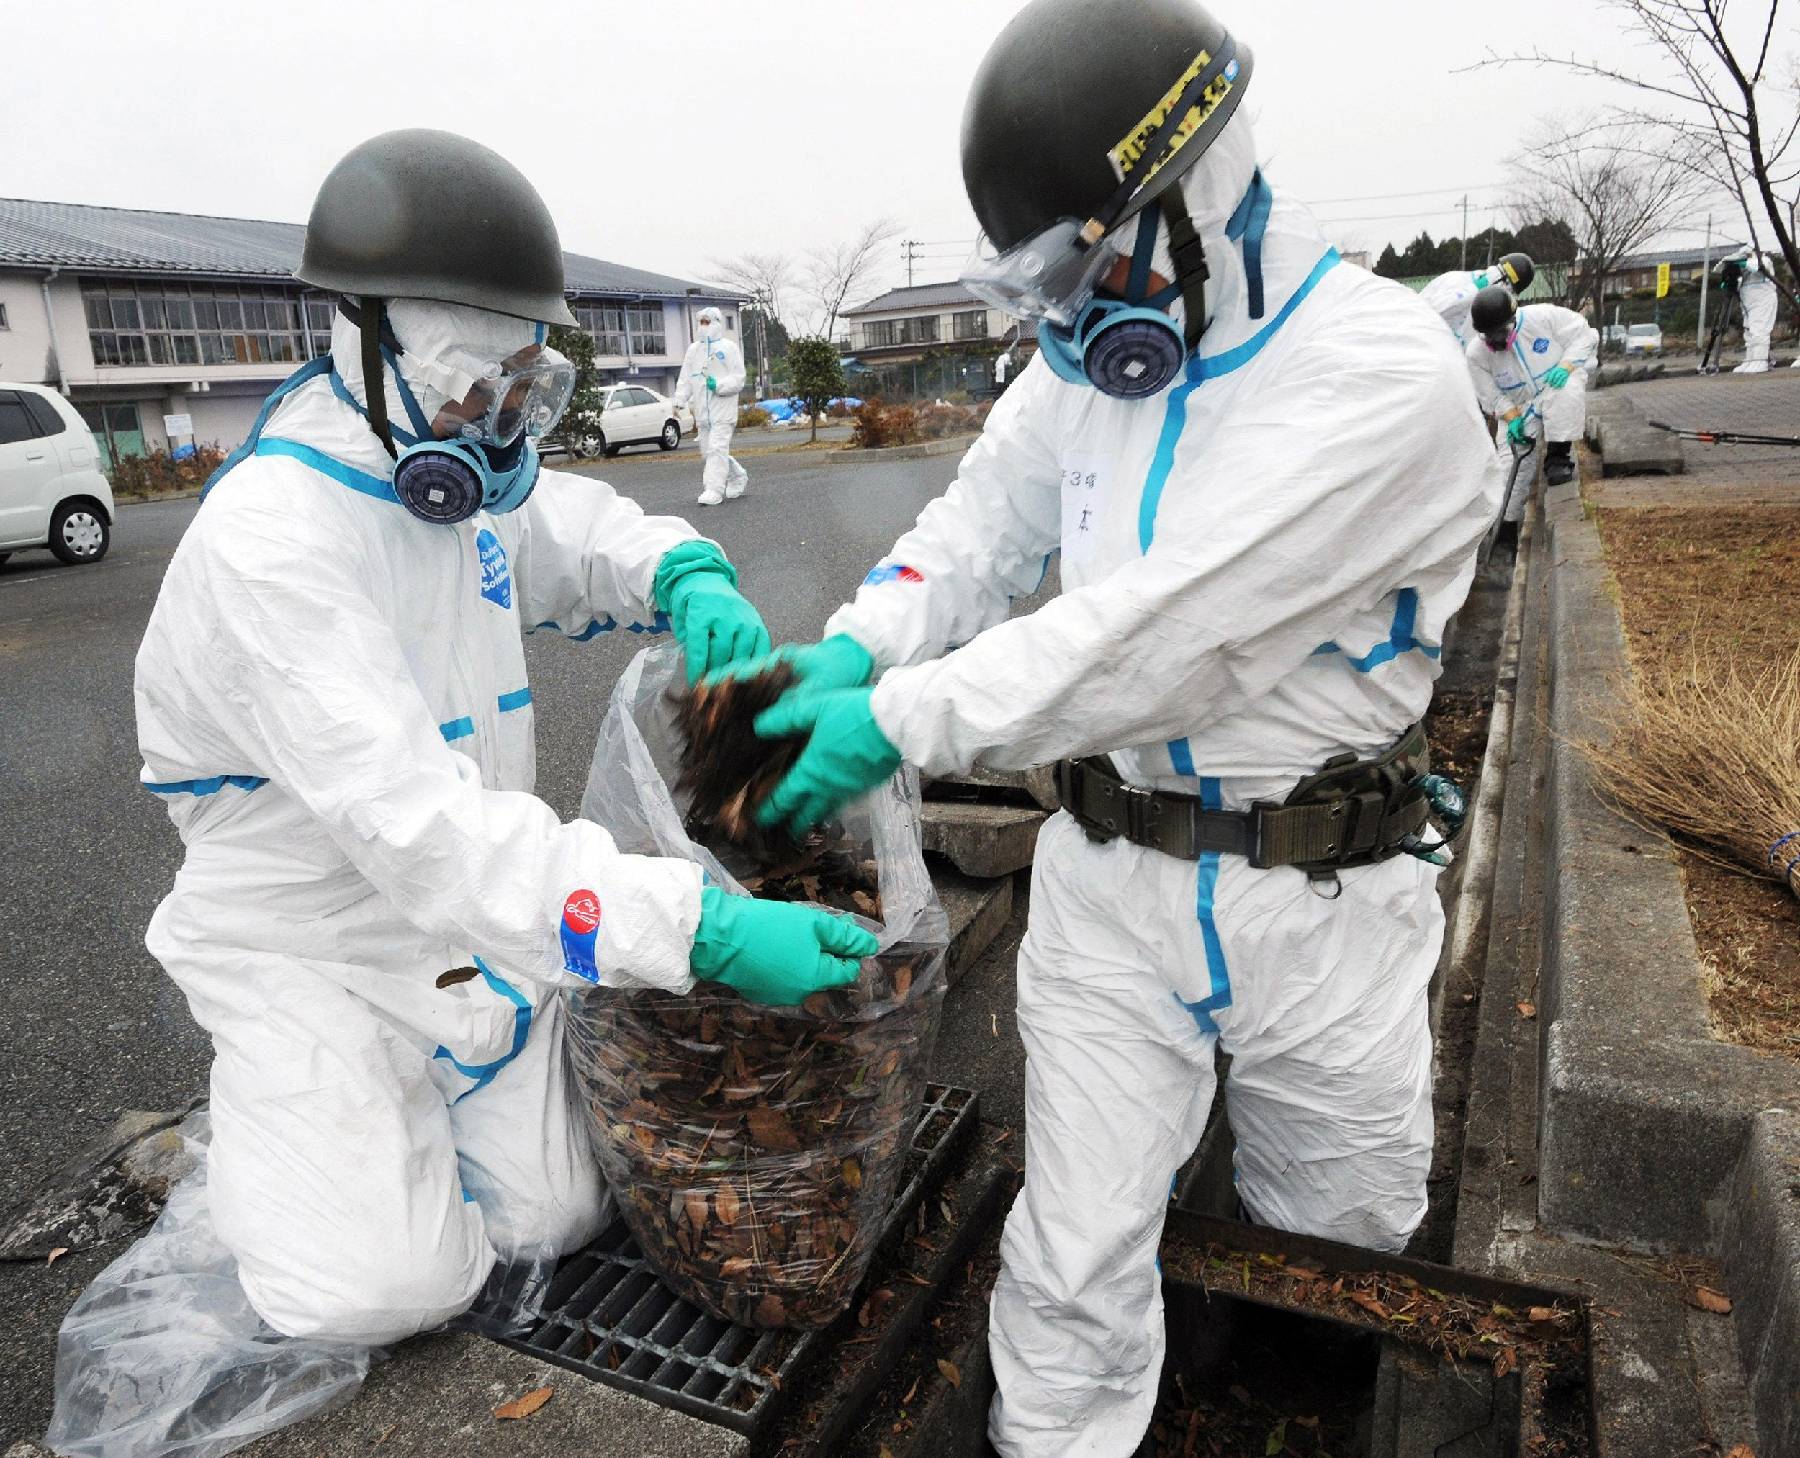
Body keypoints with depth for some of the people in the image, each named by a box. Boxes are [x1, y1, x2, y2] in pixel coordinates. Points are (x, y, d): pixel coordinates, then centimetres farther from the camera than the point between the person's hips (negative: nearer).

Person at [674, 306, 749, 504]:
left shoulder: (728, 348, 0)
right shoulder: (693, 350, 15)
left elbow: (738, 379, -3)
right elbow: (685, 379, 13)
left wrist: (718, 385, -18)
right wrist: (679, 401, 0)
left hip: (723, 408, -6)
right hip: (702, 411, 6)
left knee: (717, 449, -15)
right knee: (707, 451, 9)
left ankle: (714, 490, -16)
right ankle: (738, 476, 27)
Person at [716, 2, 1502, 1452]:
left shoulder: (1377, 369, -21)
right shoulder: (1090, 352, 3)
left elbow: (1158, 632, -28)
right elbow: (981, 528, 8)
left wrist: (899, 723, -24)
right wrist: (855, 647, -11)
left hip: (1322, 895, -3)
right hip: (1112, 876, 3)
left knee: (1344, 1234, 22)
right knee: (1075, 1268, 8)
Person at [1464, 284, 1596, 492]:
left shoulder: (1543, 316, -18)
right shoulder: (1476, 353, -12)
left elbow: (1585, 336, -8)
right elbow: (1491, 397, -5)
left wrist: (1566, 366, -25)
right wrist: (1513, 418, -20)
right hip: (1520, 410, 2)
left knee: (1567, 388, -38)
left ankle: (1559, 455, -28)